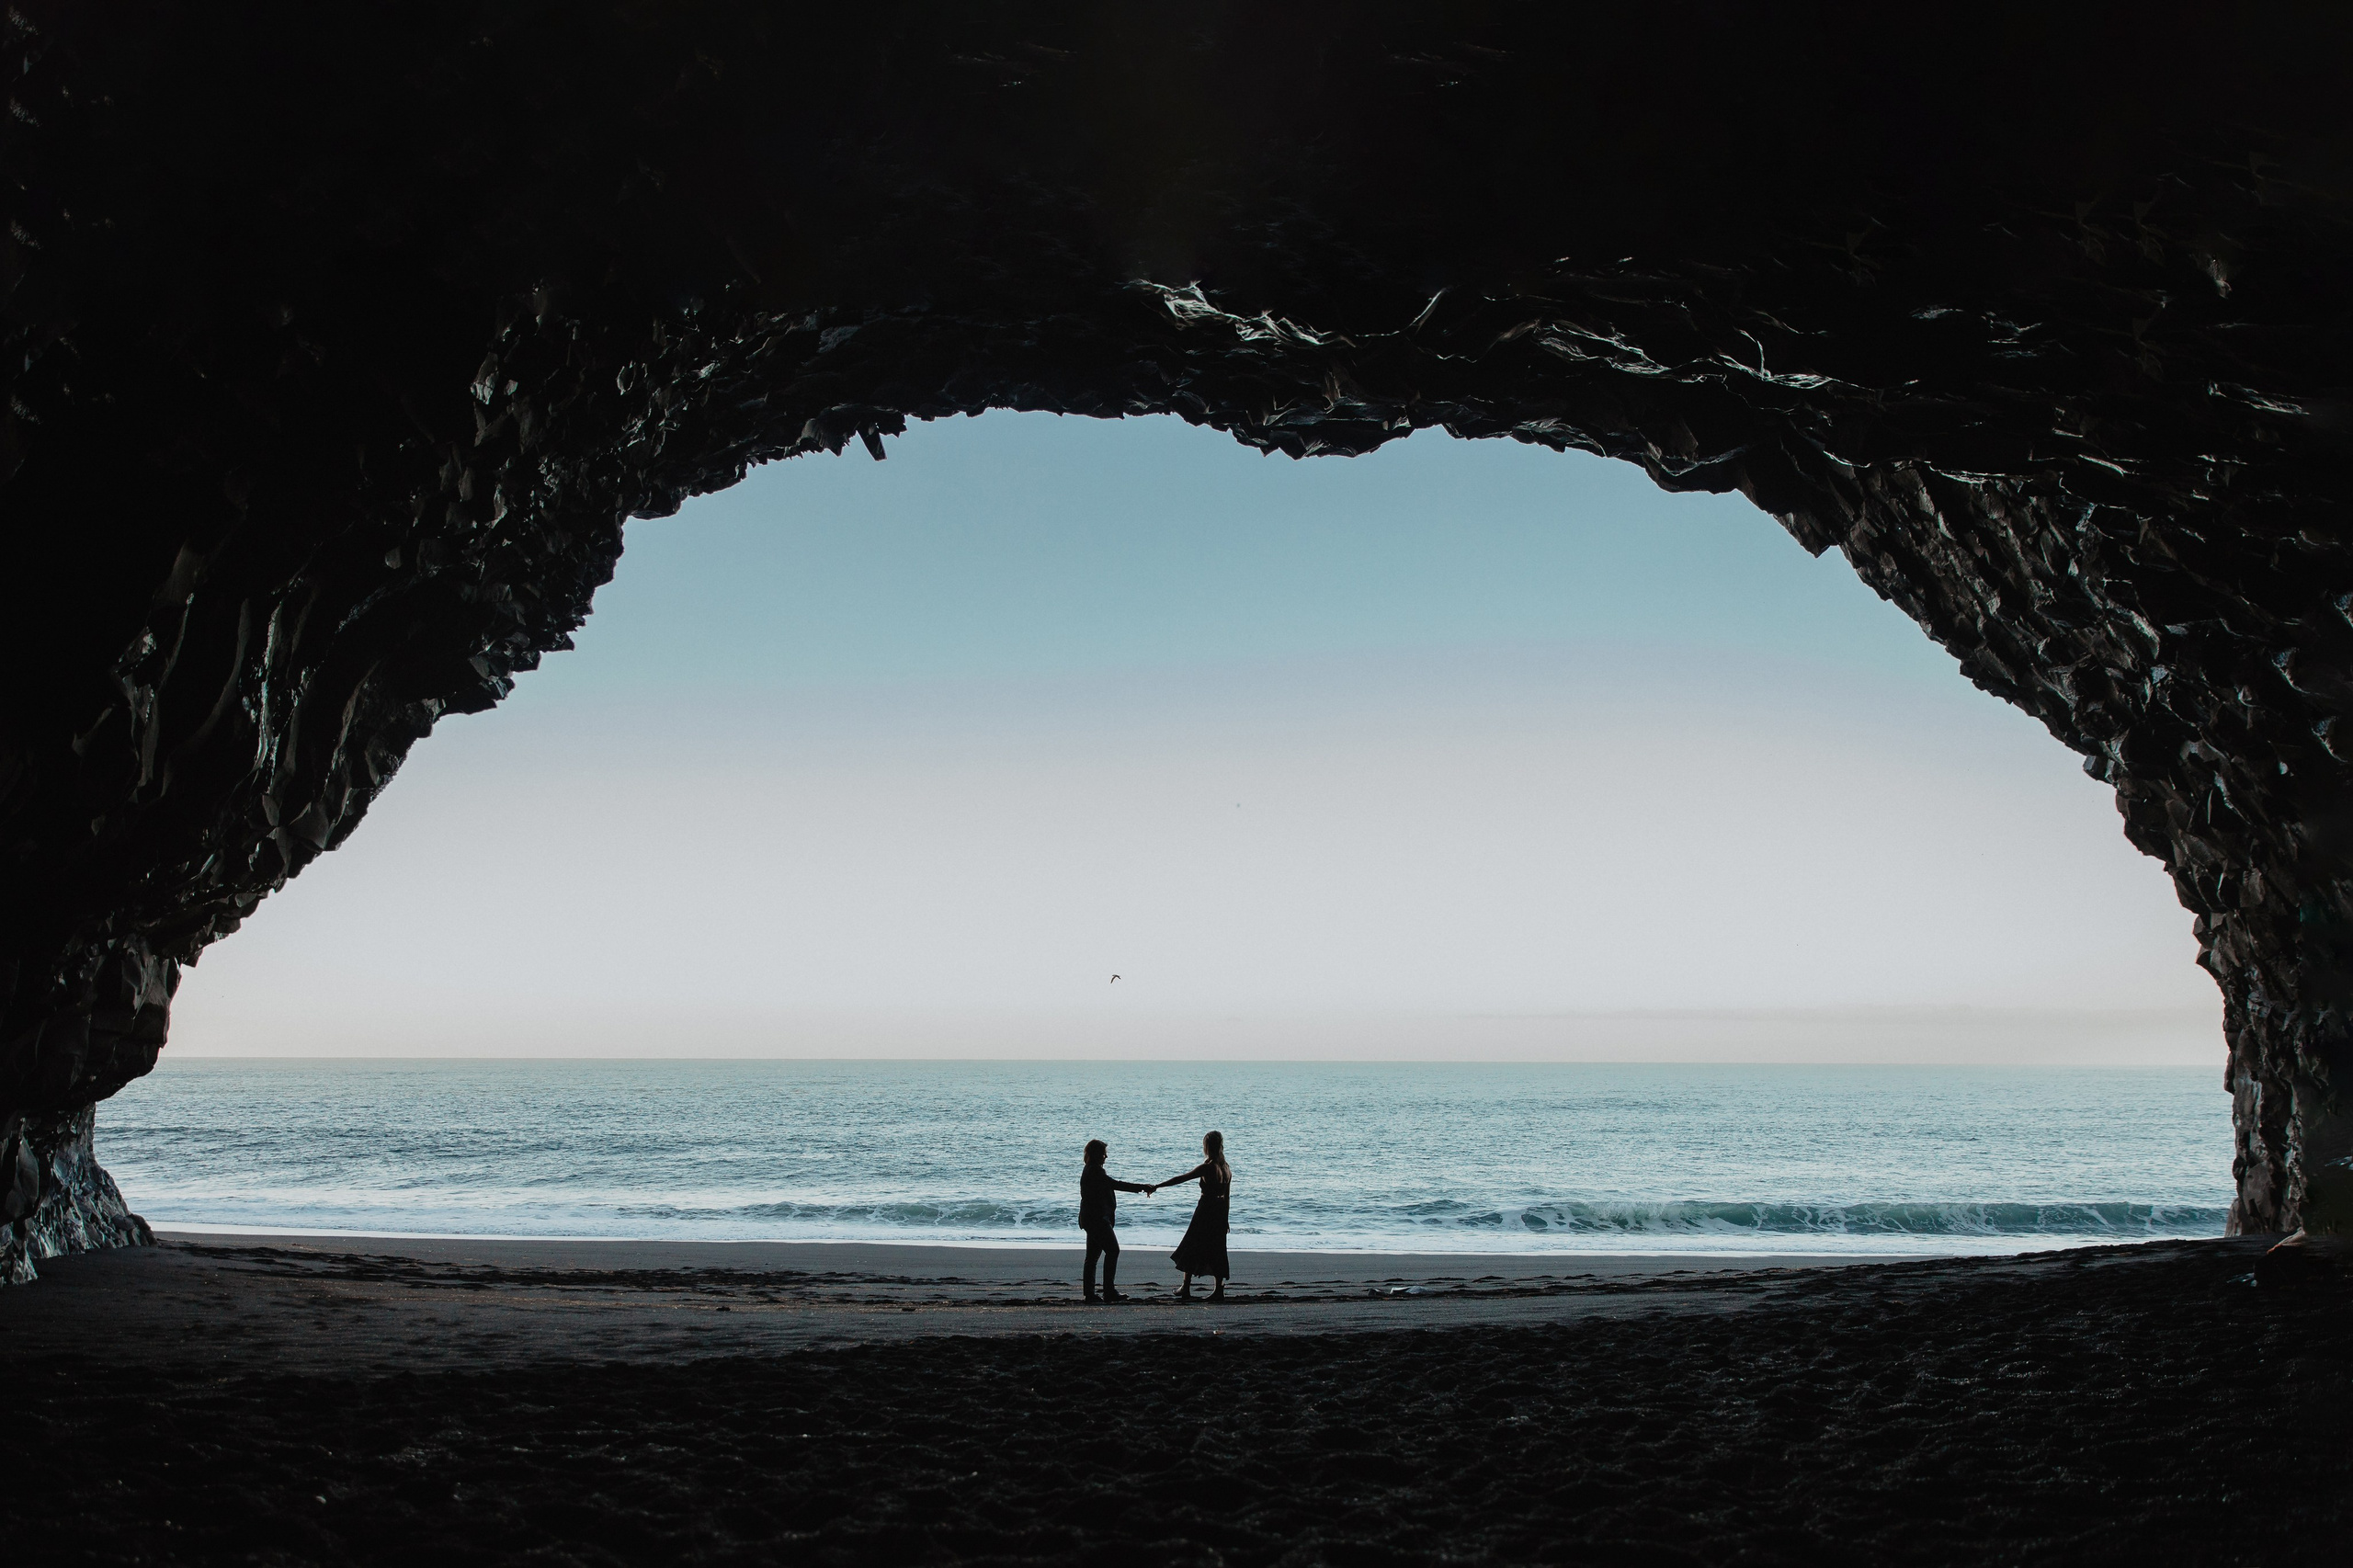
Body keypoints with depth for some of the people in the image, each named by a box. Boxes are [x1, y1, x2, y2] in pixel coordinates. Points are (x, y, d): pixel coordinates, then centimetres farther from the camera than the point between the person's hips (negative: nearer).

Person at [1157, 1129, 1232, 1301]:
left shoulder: (1207, 1167, -15)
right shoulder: (1226, 1169, 6)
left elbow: (1181, 1179, -15)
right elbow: (1227, 1196, 11)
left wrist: (1157, 1186, -11)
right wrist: (1224, 1219, 19)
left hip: (1205, 1211, -7)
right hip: (1219, 1213, 7)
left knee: (1191, 1249, 4)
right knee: (1216, 1251, 10)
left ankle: (1186, 1289, 7)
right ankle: (1219, 1291, 8)